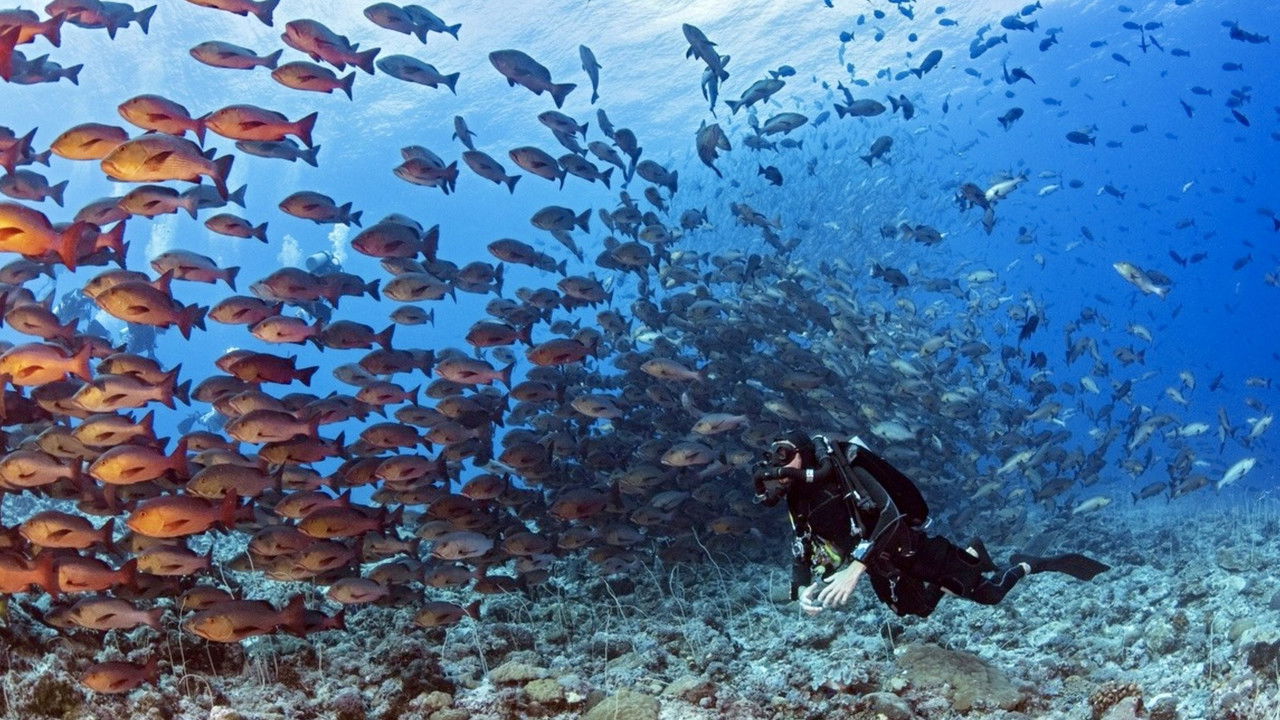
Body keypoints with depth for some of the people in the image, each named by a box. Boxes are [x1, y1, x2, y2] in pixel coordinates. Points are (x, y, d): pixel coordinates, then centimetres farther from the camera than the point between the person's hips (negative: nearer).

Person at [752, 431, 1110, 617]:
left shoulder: (844, 473, -28)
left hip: (911, 547, -8)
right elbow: (803, 557, 0)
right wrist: (803, 590, -23)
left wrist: (854, 569, -46)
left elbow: (891, 515, -39)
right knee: (919, 609, 28)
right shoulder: (798, 504, -6)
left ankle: (1028, 566, 25)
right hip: (882, 570, 8)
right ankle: (970, 555, 44)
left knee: (988, 593, -4)